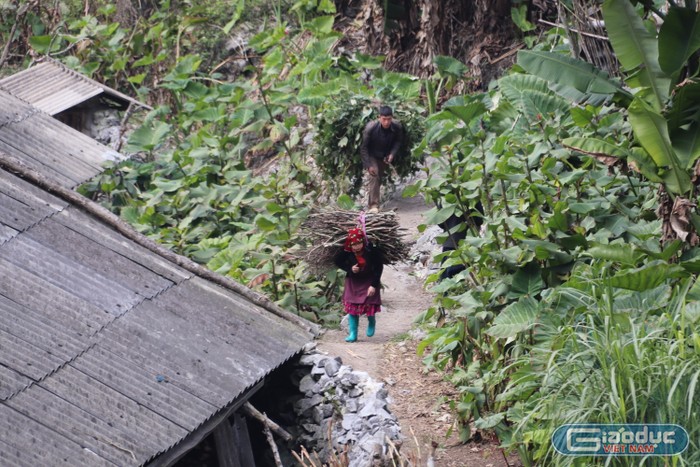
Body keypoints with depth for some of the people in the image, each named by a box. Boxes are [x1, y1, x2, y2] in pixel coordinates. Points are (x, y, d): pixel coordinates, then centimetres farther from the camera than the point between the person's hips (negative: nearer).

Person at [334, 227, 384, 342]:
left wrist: (373, 285, -18)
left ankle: (371, 323, 32)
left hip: (369, 281, -2)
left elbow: (379, 268, -15)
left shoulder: (372, 251, -26)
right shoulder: (346, 251, -22)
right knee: (352, 307, 0)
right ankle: (353, 334, 10)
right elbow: (338, 262, -3)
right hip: (353, 282, 2)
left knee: (370, 305, -2)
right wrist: (350, 269, -19)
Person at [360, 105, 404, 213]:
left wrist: (392, 154, -18)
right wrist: (369, 165, -25)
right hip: (371, 156, -4)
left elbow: (398, 141, -1)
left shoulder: (397, 127, -23)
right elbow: (363, 147, -20)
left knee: (380, 177, 12)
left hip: (385, 157, 4)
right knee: (373, 175, -21)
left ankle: (372, 203, 30)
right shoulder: (370, 128, -31)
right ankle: (373, 205, -26)